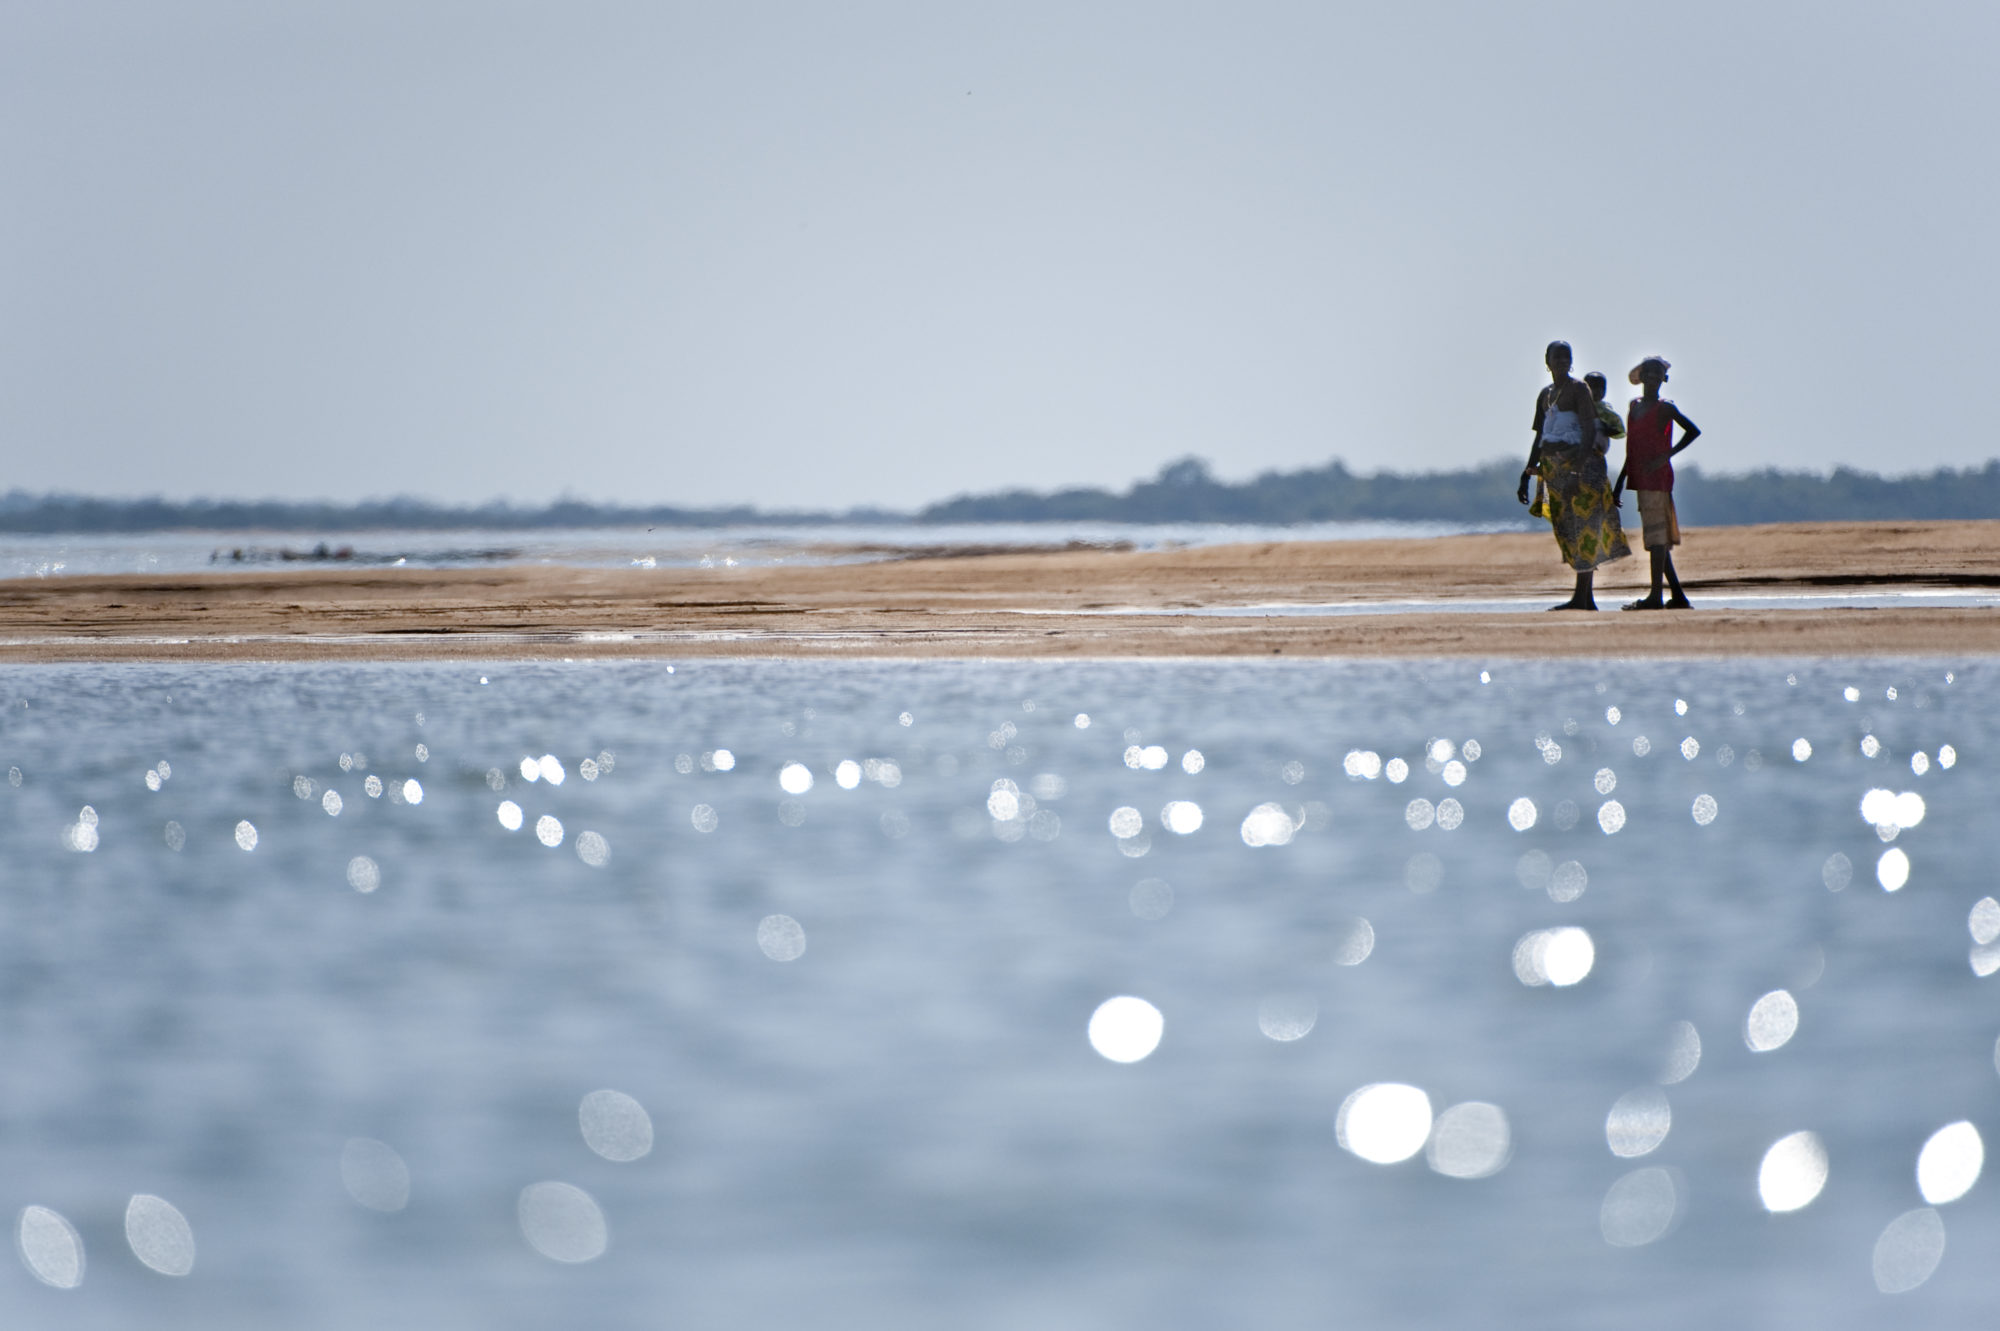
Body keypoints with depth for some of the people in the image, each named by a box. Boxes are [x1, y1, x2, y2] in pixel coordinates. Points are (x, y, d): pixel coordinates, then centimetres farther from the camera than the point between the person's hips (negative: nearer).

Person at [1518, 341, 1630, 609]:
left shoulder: (1578, 388, -5)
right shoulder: (1545, 395, 18)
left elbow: (1589, 430, -14)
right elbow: (1539, 439, 22)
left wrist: (1579, 469, -25)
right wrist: (1526, 476, 17)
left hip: (1582, 465, -8)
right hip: (1555, 469, 8)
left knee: (1584, 528, -10)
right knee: (1568, 532, 7)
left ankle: (1580, 598, -14)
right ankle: (1588, 599, 11)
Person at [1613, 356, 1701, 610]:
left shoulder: (1664, 408, -4)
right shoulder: (1634, 406, 17)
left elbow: (1693, 431, -9)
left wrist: (1667, 455, -16)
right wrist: (1620, 481, 19)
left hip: (1657, 476, -8)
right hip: (1640, 479, 8)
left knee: (1656, 534, -11)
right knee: (1657, 537, 9)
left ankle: (1656, 595, -14)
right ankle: (1677, 595, 13)